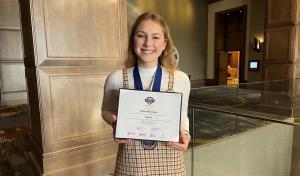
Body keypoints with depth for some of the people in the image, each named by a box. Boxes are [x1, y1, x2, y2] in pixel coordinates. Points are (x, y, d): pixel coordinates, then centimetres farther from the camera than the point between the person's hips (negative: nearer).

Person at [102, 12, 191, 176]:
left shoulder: (180, 79, -7)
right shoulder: (116, 79, -9)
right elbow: (107, 111, 7)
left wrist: (184, 133, -11)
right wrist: (116, 124, -12)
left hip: (169, 161, 1)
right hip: (130, 160, 0)